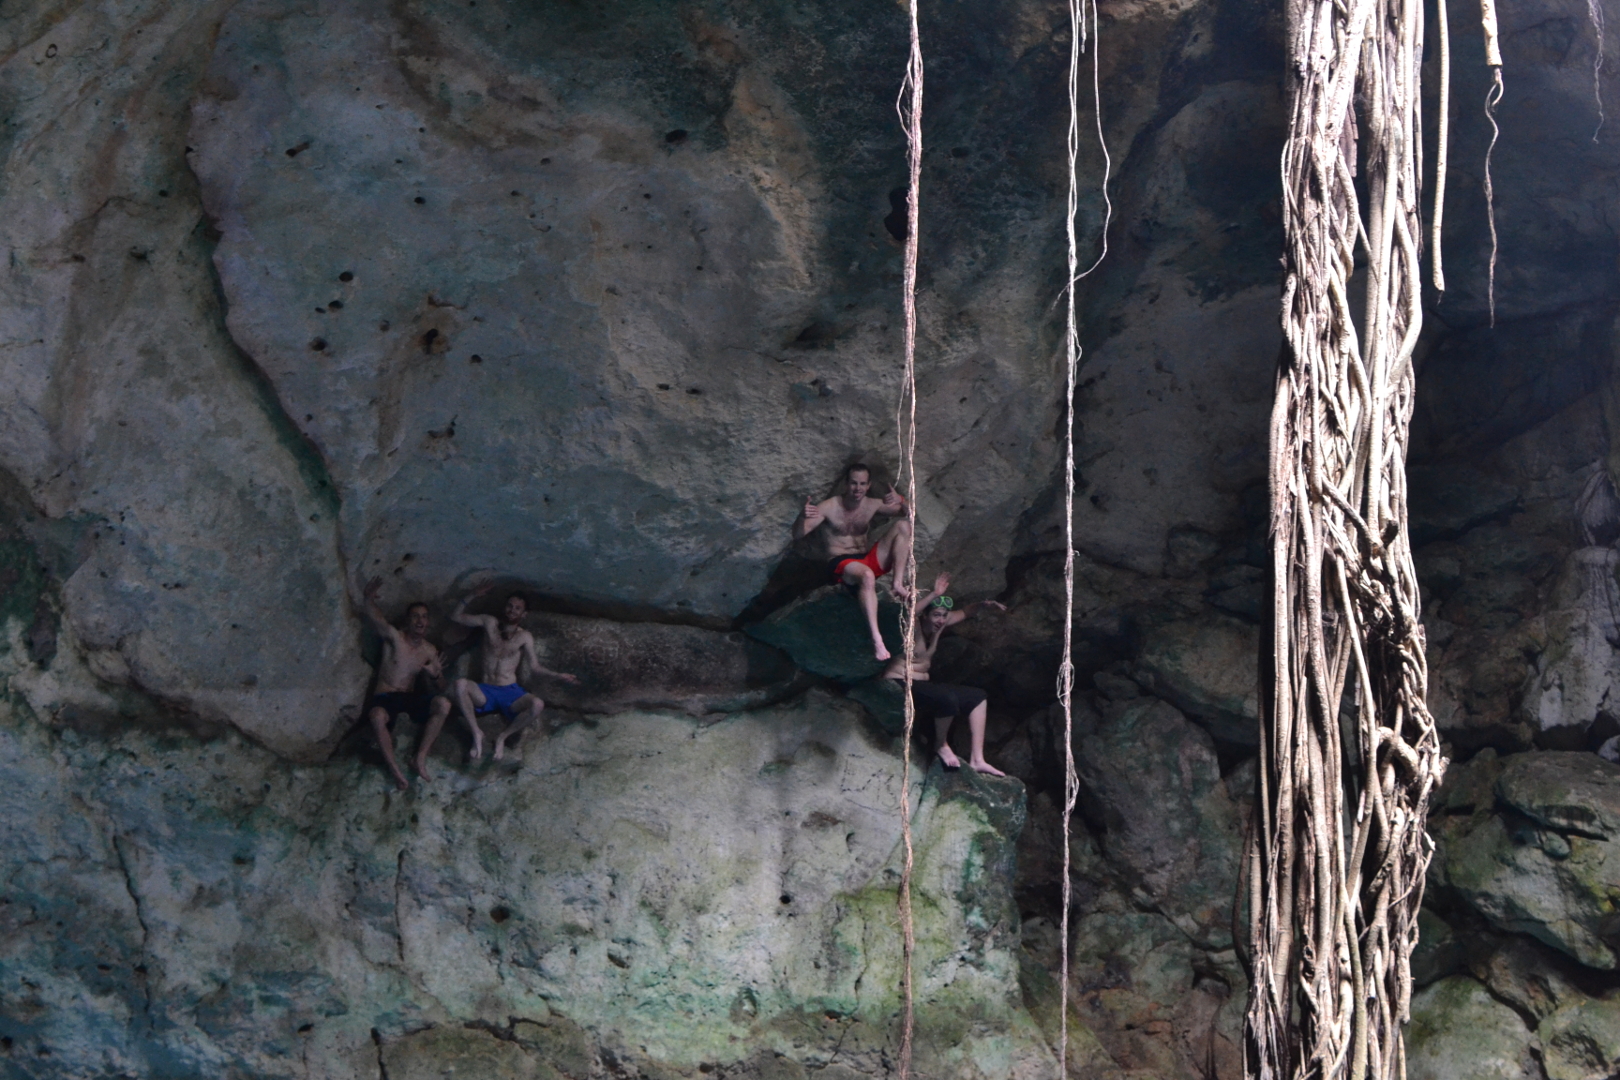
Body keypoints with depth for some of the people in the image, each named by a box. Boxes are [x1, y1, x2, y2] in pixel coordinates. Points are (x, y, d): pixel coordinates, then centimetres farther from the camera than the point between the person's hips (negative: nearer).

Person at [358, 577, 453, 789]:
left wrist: (435, 675, -10)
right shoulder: (394, 637, 0)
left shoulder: (430, 650, 11)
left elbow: (441, 685, 14)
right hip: (384, 698, -4)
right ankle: (394, 769, -35)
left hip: (411, 699, 4)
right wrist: (369, 597, -38)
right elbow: (371, 613, -15)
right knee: (377, 716, -41)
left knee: (443, 704, -28)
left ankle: (421, 756, -25)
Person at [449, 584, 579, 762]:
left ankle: (503, 737, -11)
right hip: (486, 692, 0)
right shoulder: (490, 623, 8)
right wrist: (473, 596, -2)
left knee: (537, 704, -33)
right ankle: (477, 733, -20)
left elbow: (534, 668, 3)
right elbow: (455, 617, 10)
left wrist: (558, 675, -10)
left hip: (511, 693, 0)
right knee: (460, 684, -34)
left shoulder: (524, 637, 6)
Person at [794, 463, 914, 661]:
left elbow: (908, 511, 8)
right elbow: (798, 535, -12)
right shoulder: (829, 507, -7)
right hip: (840, 564, -5)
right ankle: (876, 638, -51)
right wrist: (803, 516, -35)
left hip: (869, 560, 5)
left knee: (903, 525, -12)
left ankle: (898, 584, -21)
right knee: (866, 575, -43)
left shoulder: (872, 505, 5)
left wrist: (900, 501, -16)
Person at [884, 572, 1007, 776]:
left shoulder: (937, 626, 7)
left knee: (978, 697, 8)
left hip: (922, 684, 10)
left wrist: (982, 605, 5)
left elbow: (962, 613, 22)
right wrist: (933, 595, -52)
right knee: (948, 698, -35)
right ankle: (941, 746, -6)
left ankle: (976, 760, 3)